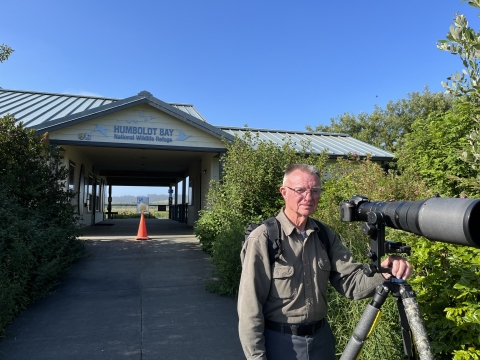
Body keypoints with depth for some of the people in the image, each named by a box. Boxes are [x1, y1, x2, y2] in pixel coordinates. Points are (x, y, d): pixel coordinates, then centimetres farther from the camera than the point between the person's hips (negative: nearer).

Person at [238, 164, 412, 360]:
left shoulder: (326, 236, 0)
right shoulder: (262, 239, -18)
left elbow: (350, 281, -5)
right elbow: (250, 306, -16)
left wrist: (383, 272, -23)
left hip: (321, 337, 6)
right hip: (279, 341, -5)